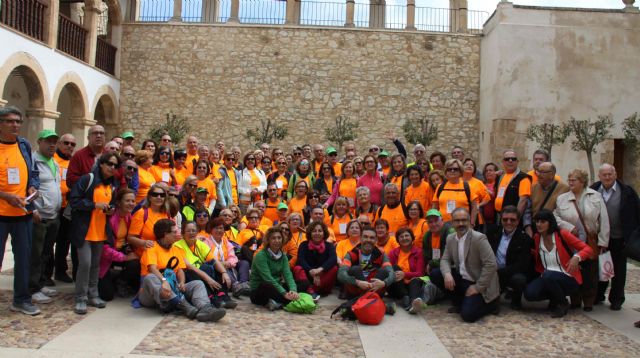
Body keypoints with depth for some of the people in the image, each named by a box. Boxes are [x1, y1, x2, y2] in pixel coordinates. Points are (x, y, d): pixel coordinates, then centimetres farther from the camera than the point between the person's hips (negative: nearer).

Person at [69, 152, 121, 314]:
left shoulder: (113, 185, 12)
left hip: (101, 231, 6)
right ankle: (81, 298, 2)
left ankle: (93, 295, 24)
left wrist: (111, 209, 4)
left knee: (96, 264, 13)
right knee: (85, 263, -9)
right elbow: (74, 201, -13)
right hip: (84, 229, -6)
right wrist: (94, 205, -20)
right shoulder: (87, 179, -9)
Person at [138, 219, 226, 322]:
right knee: (150, 278, -36)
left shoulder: (177, 250, 18)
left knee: (198, 284, -14)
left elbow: (180, 270, 7)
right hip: (151, 294, -5)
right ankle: (187, 308, -53)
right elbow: (152, 269, -18)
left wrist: (182, 283, -15)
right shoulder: (152, 248, -1)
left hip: (173, 288, 6)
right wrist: (164, 281, -37)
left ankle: (204, 309, -50)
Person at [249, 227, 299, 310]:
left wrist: (293, 290, -31)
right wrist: (284, 293, -35)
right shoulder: (260, 256, -15)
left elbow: (288, 275, -10)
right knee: (268, 286, -40)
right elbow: (268, 278, -25)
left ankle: (278, 302, -28)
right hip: (258, 292, -6)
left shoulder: (283, 256, 5)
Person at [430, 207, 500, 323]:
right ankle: (460, 302, 8)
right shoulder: (450, 238, 4)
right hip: (461, 279, 7)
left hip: (477, 284, -7)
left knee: (467, 314, -24)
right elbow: (445, 259, 6)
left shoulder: (479, 238, -19)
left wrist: (477, 287, -21)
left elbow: (491, 265, -23)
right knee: (434, 274, -7)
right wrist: (447, 274, -18)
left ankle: (490, 303, 8)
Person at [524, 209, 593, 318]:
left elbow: (588, 249, -13)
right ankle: (554, 298, 10)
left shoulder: (562, 234, -12)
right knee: (529, 293, -22)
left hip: (569, 279, -4)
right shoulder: (537, 238, 2)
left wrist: (577, 257, -33)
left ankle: (563, 304, -7)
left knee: (548, 276, -36)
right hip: (547, 278, 4)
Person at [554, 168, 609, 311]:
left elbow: (603, 220, -1)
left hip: (591, 243, -1)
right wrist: (569, 227, -12)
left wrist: (603, 241, -5)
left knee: (590, 274, 4)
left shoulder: (596, 196, 0)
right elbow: (555, 216, 1)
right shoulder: (562, 199, 2)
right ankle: (575, 301, 19)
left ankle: (589, 302, 18)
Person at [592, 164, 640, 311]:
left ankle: (616, 299, 19)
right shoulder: (593, 191, -1)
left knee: (619, 270, 8)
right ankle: (598, 295, 27)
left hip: (619, 238, -2)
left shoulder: (627, 192, -8)